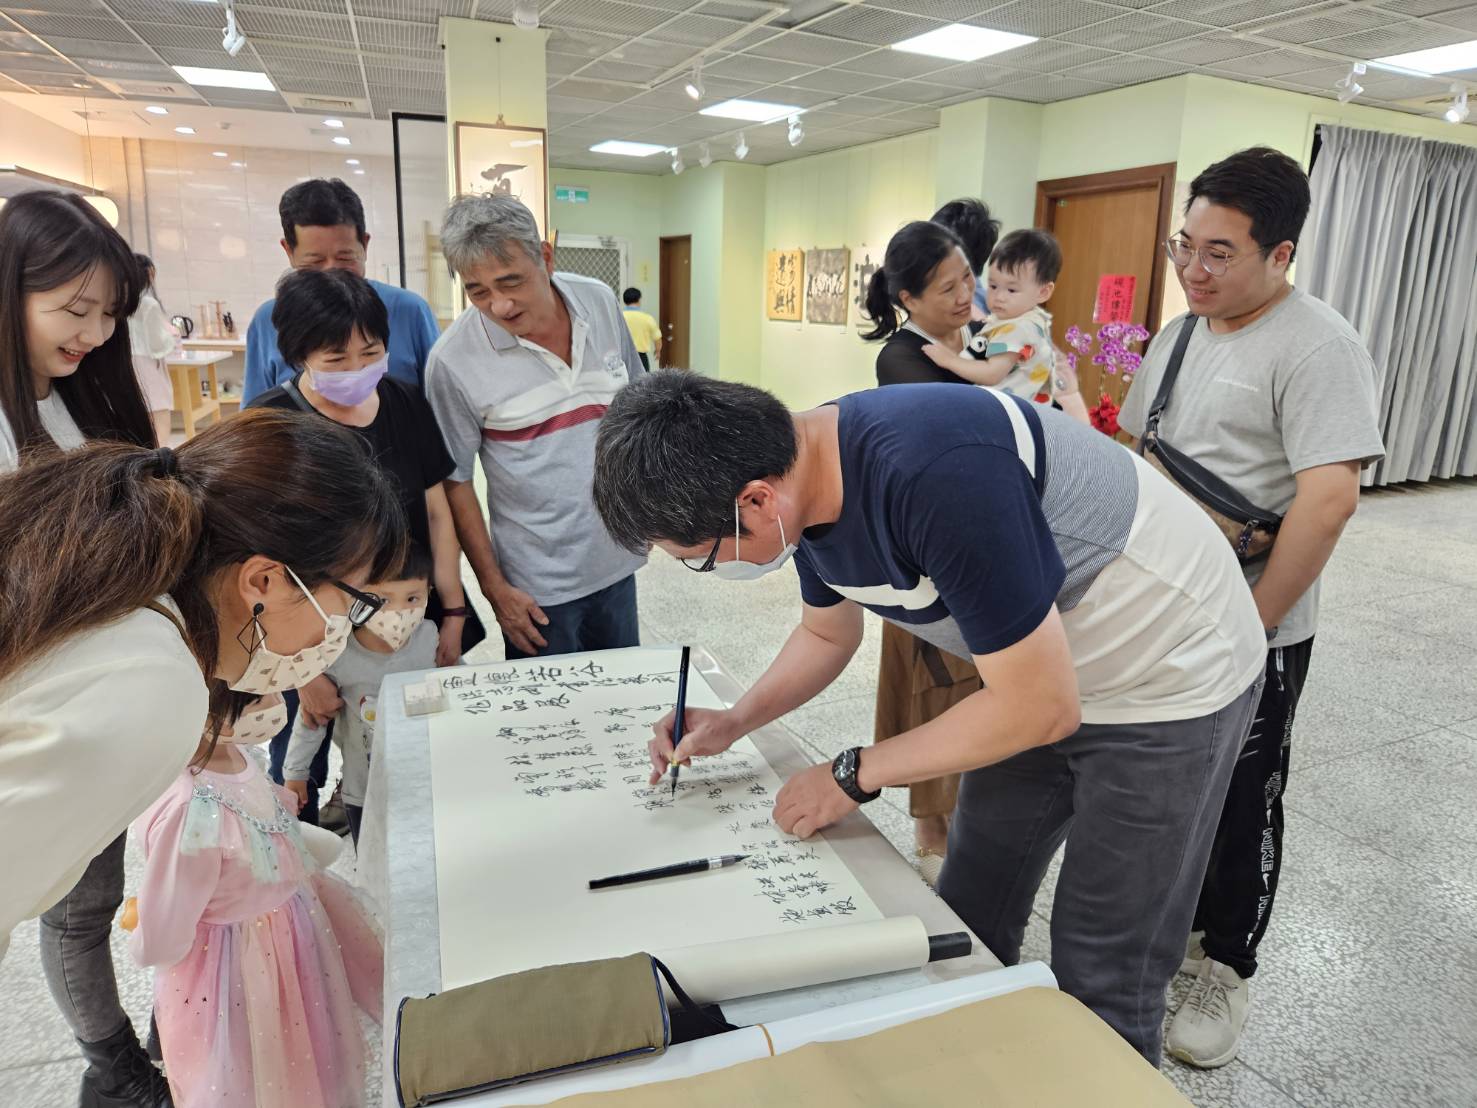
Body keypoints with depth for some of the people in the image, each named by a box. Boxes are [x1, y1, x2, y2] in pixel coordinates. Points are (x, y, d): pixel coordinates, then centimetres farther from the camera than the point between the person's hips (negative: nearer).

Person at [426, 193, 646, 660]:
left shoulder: (601, 303, -5)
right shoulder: (453, 360, -17)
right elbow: (455, 482, -9)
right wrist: (493, 586, -8)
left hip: (616, 561, 4)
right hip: (536, 586, -4)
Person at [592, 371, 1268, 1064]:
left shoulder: (937, 475, -37)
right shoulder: (803, 484, -9)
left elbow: (1043, 707, -28)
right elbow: (827, 633, 10)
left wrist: (855, 774, -18)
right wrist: (734, 723, -4)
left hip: (1171, 681, -7)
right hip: (1042, 672, 8)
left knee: (1100, 990, 3)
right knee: (966, 930, 16)